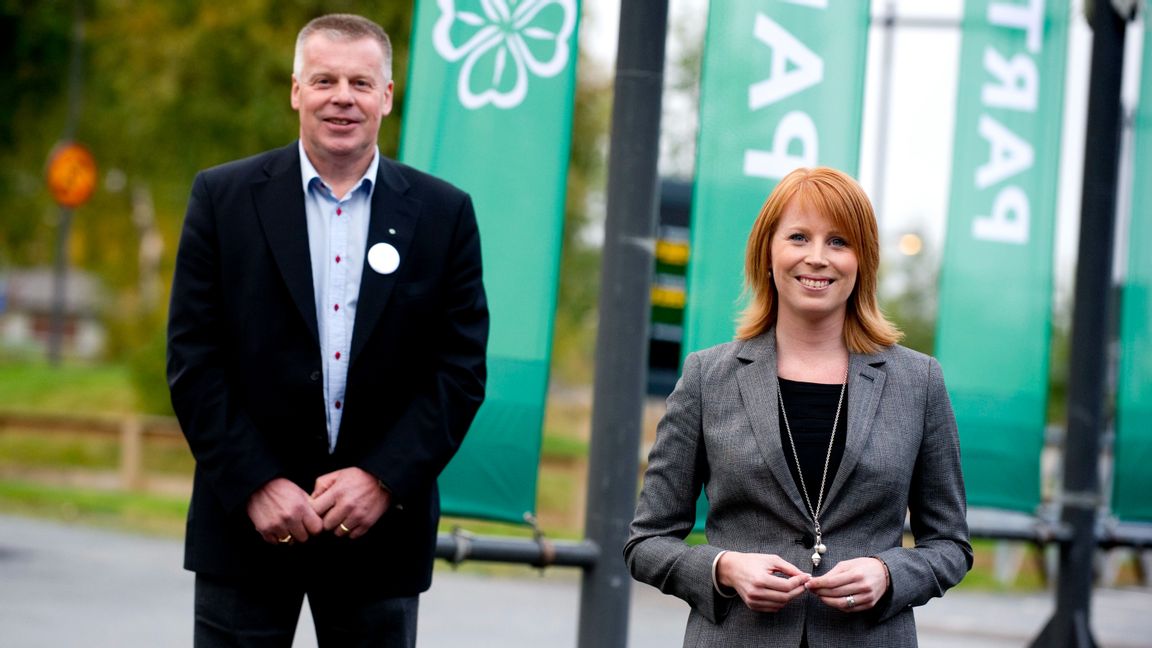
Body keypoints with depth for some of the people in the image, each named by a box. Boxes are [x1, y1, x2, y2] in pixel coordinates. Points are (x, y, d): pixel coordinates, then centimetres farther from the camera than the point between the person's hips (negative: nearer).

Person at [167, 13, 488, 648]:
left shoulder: (443, 213, 3)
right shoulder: (224, 197, 1)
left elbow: (461, 369, 1)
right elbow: (193, 358, -2)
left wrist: (383, 480, -10)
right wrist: (257, 485, -10)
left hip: (380, 527, 1)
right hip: (248, 520, -1)